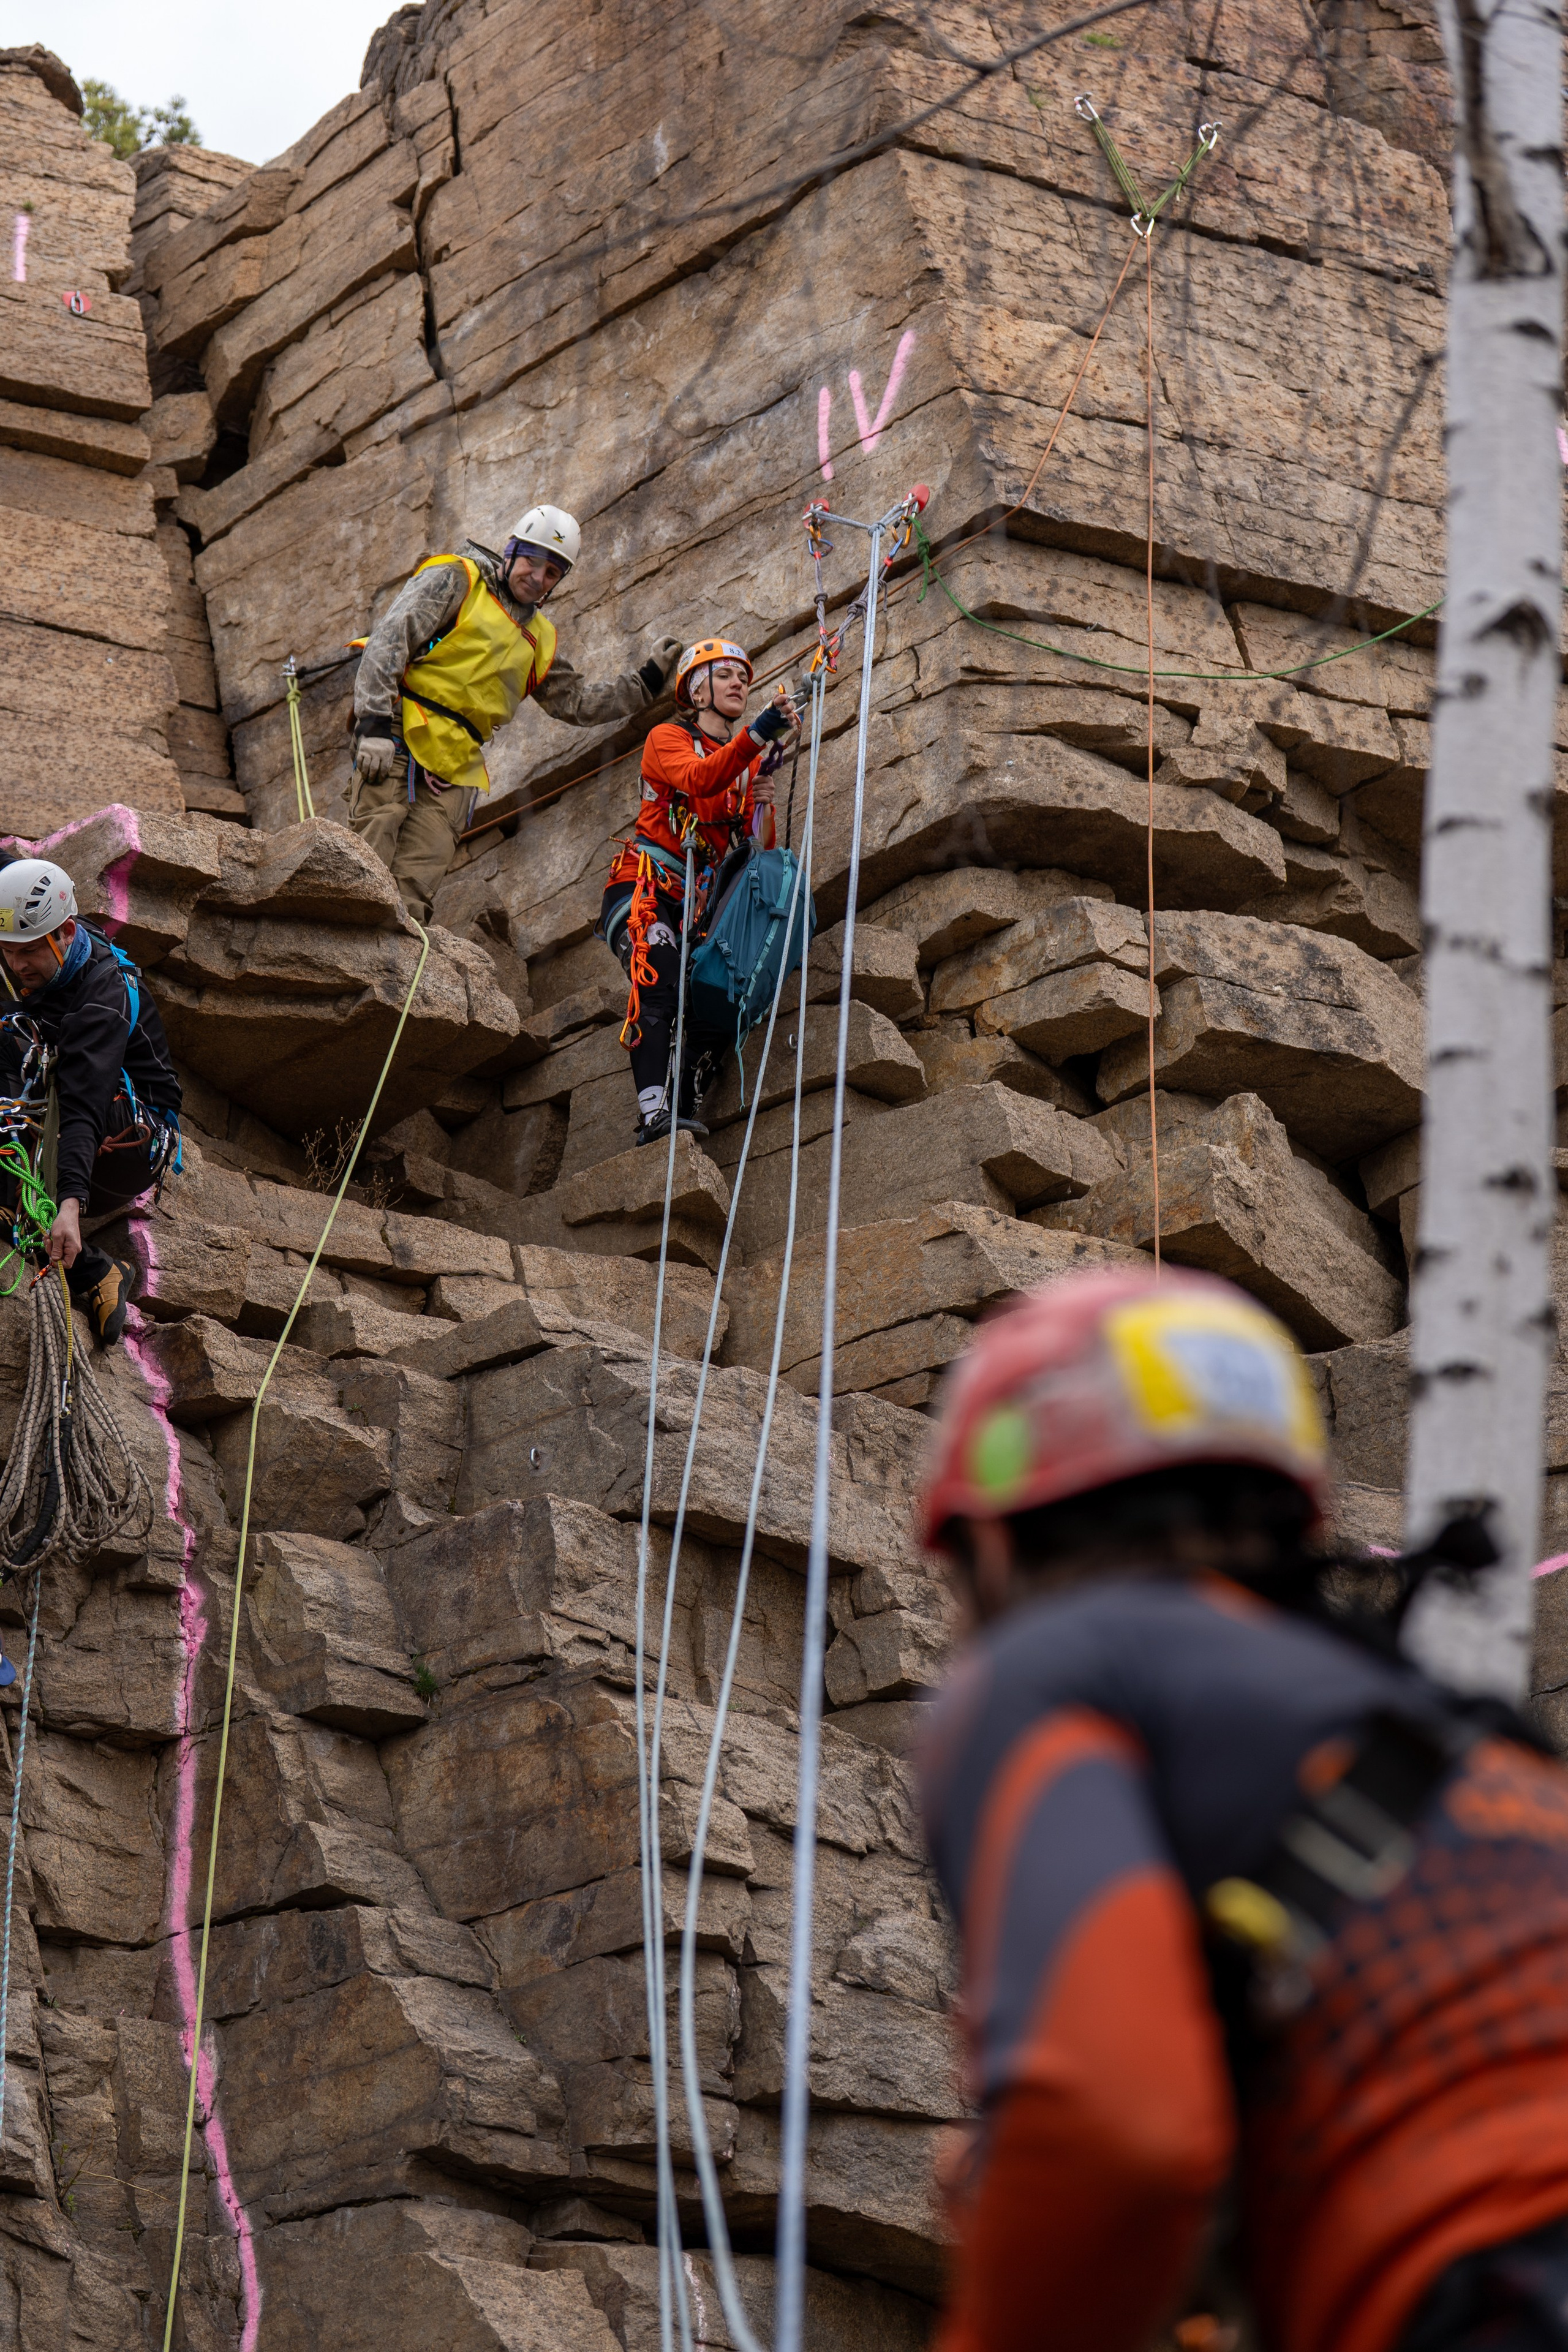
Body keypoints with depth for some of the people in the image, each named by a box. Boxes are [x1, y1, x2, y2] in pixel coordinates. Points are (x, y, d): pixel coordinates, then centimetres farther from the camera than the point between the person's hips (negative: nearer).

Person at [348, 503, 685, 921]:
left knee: (413, 893, -6)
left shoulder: (538, 640, 23)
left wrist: (648, 680, 23)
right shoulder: (456, 581, 4)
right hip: (399, 741, -6)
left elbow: (578, 703, 32)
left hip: (452, 767, 6)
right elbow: (388, 640, -7)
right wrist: (375, 725, -18)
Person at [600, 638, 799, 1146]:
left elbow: (759, 851, 15)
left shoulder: (750, 764, 20)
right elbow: (698, 780, -21)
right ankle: (654, 1114, -43)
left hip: (699, 904, 7)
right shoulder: (668, 739, 3)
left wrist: (764, 806, -7)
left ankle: (684, 1113, -19)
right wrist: (757, 734, -34)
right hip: (644, 888, -7)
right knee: (659, 982, -30)